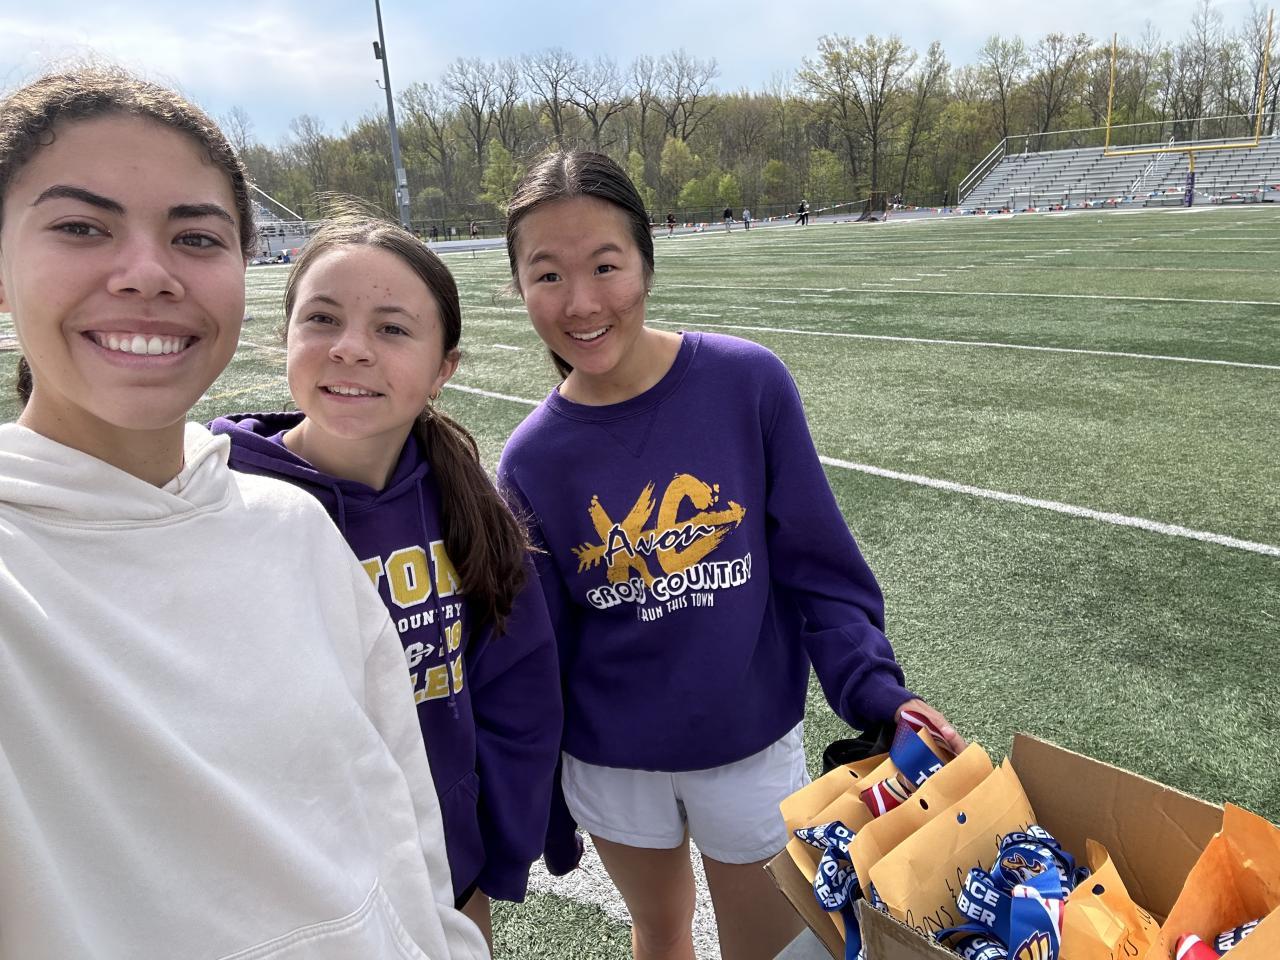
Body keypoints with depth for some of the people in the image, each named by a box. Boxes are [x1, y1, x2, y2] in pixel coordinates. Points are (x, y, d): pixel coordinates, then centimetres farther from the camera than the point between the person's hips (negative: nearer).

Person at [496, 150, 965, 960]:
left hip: (753, 747, -1)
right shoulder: (533, 459, -11)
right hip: (611, 766, 2)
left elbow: (819, 566, -9)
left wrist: (877, 694, -21)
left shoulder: (748, 382, -16)